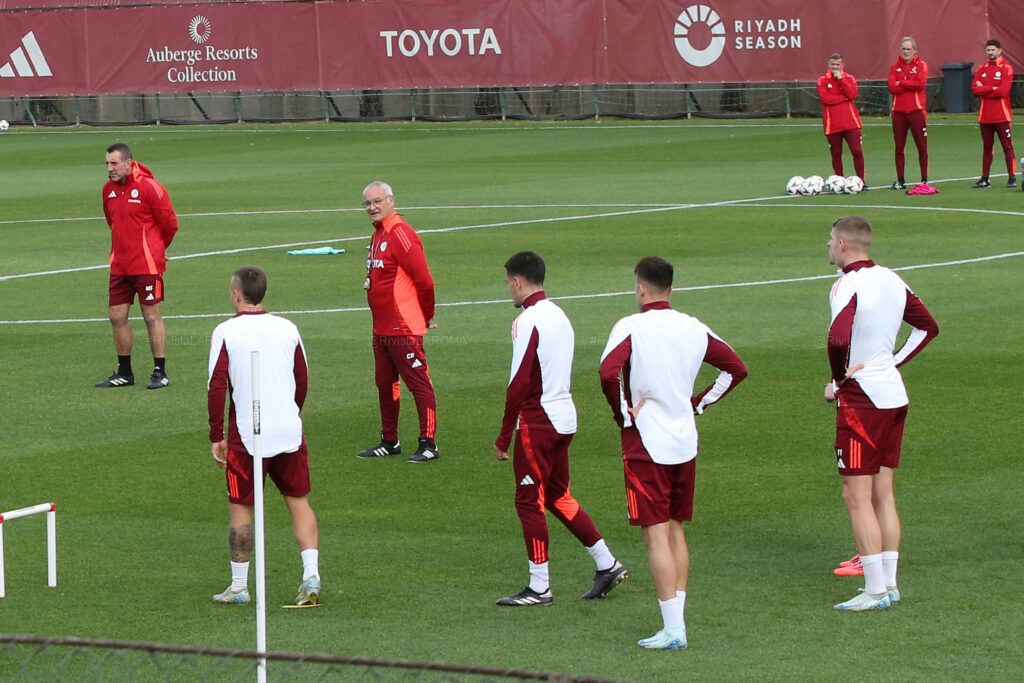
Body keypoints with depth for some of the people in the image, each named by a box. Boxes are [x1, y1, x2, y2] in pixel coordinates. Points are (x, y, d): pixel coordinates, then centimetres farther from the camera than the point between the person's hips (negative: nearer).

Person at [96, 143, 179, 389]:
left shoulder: (148, 187, -13)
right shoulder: (109, 189, 7)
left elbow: (170, 224, -5)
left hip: (147, 265, -7)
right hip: (119, 265, 7)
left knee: (152, 316, -2)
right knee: (117, 316, 7)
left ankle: (160, 373, 5)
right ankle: (124, 373, 18)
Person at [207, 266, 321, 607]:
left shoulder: (226, 332, -7)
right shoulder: (287, 329, 5)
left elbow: (217, 387, -11)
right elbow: (303, 381, 12)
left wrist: (216, 437, -4)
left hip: (247, 435, -3)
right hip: (289, 432, 3)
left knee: (241, 508, 8)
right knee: (299, 502, 10)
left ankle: (239, 586, 14)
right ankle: (311, 575, -3)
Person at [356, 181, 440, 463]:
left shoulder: (401, 234, -15)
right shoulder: (378, 235, 14)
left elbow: (424, 280, -17)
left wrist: (427, 315, -5)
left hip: (404, 329, -10)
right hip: (381, 329, 10)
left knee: (419, 384, -4)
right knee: (385, 384, 16)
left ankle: (428, 445, -2)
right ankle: (389, 442, 25)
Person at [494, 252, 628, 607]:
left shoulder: (528, 321, -16)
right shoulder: (559, 316, 12)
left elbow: (519, 384, -20)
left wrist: (504, 436, -14)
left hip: (537, 423, -9)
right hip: (564, 418, 9)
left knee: (529, 501, 0)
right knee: (557, 496, 18)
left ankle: (539, 587, 4)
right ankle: (607, 565, 19)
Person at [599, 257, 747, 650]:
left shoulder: (631, 327, -11)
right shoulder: (693, 329, 6)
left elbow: (608, 372, -26)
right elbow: (736, 369, 11)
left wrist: (623, 415, -11)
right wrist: (698, 404, 12)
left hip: (645, 444, -5)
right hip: (686, 443, 5)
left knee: (657, 536, -5)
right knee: (676, 532, 15)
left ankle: (672, 629, -9)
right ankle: (678, 621, 16)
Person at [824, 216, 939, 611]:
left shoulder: (848, 286, -17)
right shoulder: (891, 281, 9)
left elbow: (838, 340, -32)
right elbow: (928, 327, 20)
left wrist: (838, 379, -14)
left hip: (861, 399, -8)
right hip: (894, 396, 8)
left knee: (857, 497, -3)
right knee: (883, 494, 13)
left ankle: (875, 591, -5)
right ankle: (890, 584, 16)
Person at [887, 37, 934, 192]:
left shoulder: (921, 65, 1)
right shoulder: (895, 67, 9)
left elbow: (921, 83, -16)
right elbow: (892, 87, -5)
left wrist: (901, 83, -9)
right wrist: (910, 84, -11)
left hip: (917, 111, -3)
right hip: (898, 111, 3)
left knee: (922, 146, 0)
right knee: (899, 147, 4)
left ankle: (924, 181, 6)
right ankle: (900, 181, 10)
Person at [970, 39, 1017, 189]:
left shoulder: (1006, 68, -4)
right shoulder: (982, 69, 11)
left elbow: (1003, 91, -16)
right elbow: (975, 90, 0)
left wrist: (983, 89, -8)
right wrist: (992, 88, -11)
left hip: (1001, 115, -5)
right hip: (985, 115, 5)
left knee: (1007, 146, -4)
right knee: (987, 147, 9)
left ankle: (1012, 178, -3)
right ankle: (985, 179, 12)